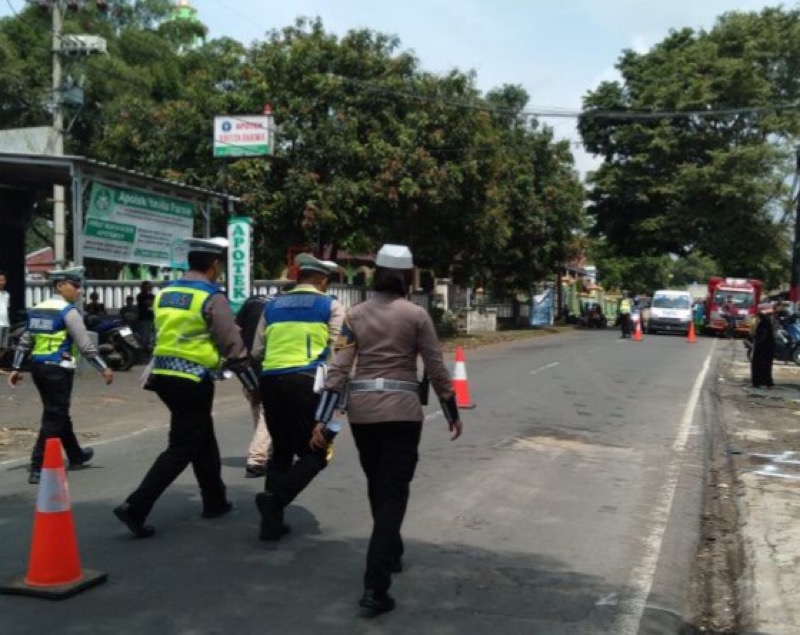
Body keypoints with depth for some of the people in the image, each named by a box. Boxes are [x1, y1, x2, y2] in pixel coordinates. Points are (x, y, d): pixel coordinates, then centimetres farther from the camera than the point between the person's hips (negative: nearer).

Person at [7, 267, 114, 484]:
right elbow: (85, 345, -14)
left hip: (38, 367, 8)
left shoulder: (37, 309, 13)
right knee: (53, 419, -3)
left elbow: (25, 342, 16)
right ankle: (37, 468, -6)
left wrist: (16, 368, 20)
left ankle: (76, 456, 36)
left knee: (60, 414, 20)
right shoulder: (68, 311, -10)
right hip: (58, 369, -8)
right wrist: (104, 369, -11)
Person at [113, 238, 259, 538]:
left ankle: (215, 501, 30)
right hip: (193, 382, -8)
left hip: (164, 377, 8)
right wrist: (253, 386, -3)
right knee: (181, 448, -1)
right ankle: (135, 507, -6)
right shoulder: (212, 298, -12)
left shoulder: (166, 293, 11)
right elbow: (233, 348, -12)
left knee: (204, 441, 20)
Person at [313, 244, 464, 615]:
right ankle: (375, 586, -12)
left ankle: (390, 554, 40)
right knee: (393, 493, -2)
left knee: (377, 487, 22)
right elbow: (436, 369, -1)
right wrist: (453, 414, 11)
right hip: (402, 409, -3)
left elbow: (339, 368, -2)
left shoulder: (356, 314, 4)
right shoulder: (416, 315, -3)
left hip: (362, 408, 3)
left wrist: (322, 419, -2)